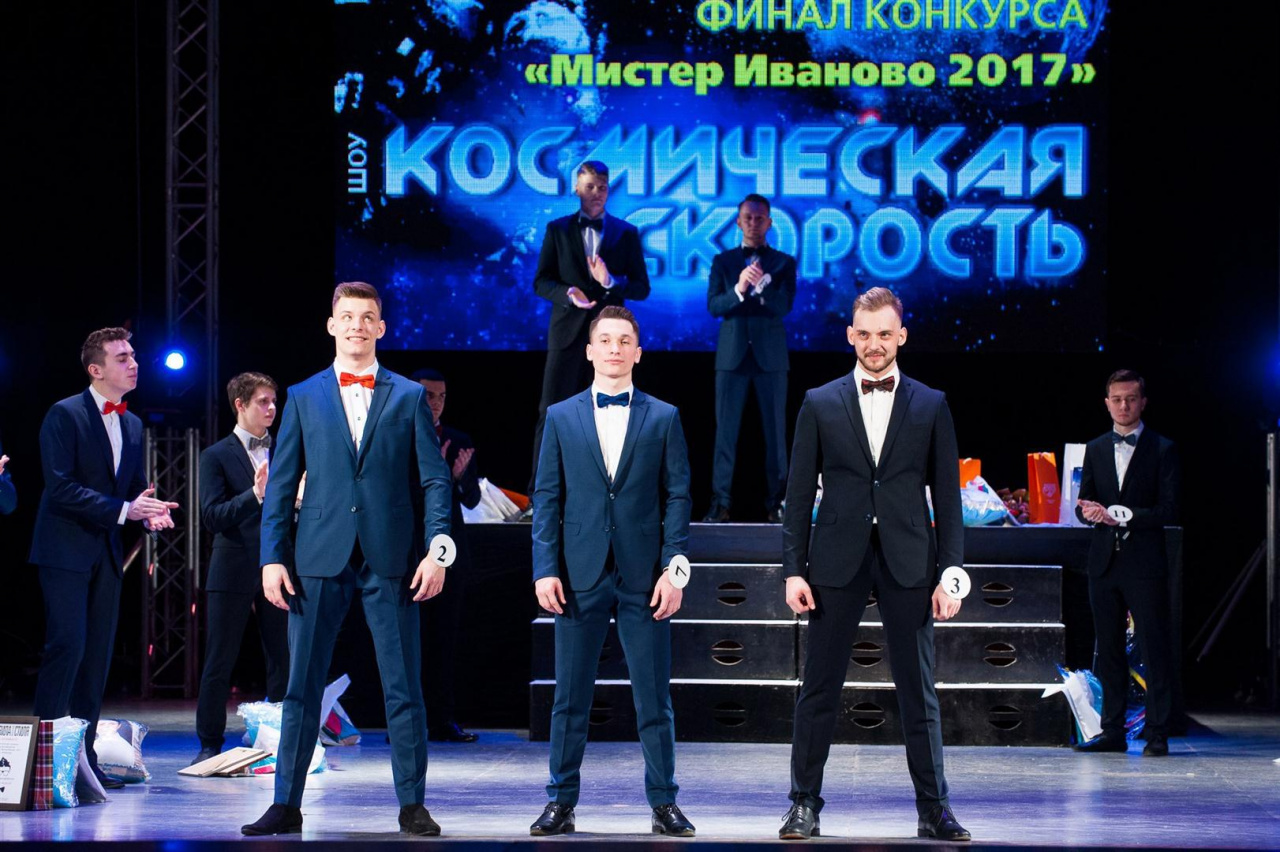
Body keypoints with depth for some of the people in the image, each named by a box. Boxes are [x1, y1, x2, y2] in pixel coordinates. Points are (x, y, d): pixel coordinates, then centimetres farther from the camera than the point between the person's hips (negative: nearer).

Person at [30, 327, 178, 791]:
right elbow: (60, 488, -17)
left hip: (106, 553, 7)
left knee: (98, 655, 6)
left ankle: (83, 757, 10)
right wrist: (124, 509, -21)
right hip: (66, 550, -7)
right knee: (67, 647, -12)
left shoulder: (132, 424, 14)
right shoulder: (65, 415, -10)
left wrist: (151, 511, -4)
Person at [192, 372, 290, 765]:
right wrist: (254, 495, -22)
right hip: (233, 571, -3)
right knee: (219, 663, 0)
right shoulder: (217, 456, 0)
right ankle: (209, 745, 7)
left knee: (282, 662, 3)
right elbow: (212, 517, -9)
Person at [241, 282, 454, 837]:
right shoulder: (303, 398, 11)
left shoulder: (409, 397, 9)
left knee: (403, 687, 0)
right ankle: (287, 805, 7)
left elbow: (434, 480, 4)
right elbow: (280, 485, 8)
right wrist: (272, 558, -1)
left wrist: (437, 549, -7)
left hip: (391, 561, -1)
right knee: (302, 686, 2)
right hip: (319, 560, 1)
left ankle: (412, 805, 7)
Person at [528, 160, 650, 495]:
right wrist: (568, 293, -15)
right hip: (568, 331, -1)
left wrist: (611, 282, -14)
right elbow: (541, 281, 5)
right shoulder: (557, 230, 8)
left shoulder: (626, 233, 8)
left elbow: (642, 288, 5)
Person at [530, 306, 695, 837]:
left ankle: (663, 803, 9)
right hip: (580, 575, 1)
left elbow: (677, 497, 4)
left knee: (654, 699, 2)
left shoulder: (663, 418, 7)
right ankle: (561, 802, 11)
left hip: (644, 577, -1)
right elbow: (547, 498, 6)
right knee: (570, 698, 4)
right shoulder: (561, 417, 9)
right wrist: (545, 568, -3)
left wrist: (674, 568, -6)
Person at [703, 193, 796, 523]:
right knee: (725, 429, -2)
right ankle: (720, 503, -2)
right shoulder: (723, 261, 10)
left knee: (775, 430, 0)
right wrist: (739, 289, -19)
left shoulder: (784, 263, 7)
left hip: (770, 354, -1)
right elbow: (713, 305, -1)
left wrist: (762, 286, -23)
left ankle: (775, 503, 3)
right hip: (732, 353, 1)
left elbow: (783, 306, -5)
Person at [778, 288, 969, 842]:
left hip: (908, 566, 0)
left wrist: (950, 573, -2)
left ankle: (934, 810, 8)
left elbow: (947, 498, 5)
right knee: (818, 691, 3)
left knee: (919, 693, 3)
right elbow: (799, 494, 5)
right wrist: (794, 570, -2)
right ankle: (805, 805, 11)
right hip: (837, 564, 0)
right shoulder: (820, 405, 5)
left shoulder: (931, 406, 6)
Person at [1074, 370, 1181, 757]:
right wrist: (1092, 513, -11)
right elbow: (1083, 505, 13)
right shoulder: (1095, 449, 14)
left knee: (1155, 649, -4)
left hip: (1145, 563, -5)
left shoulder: (1162, 450, -1)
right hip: (1104, 561, 5)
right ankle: (1113, 732, 13)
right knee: (1108, 650, 7)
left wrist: (1119, 515, -16)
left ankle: (1157, 734, -1)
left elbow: (1168, 511, -8)